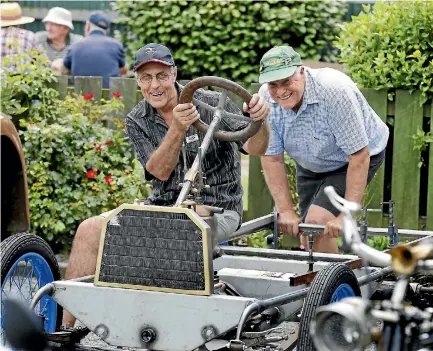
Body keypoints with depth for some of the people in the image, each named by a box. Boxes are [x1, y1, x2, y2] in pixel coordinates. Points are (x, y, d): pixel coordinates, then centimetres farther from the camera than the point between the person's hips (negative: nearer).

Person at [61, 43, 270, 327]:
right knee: (91, 229, -13)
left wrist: (259, 120, -36)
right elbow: (160, 171, -12)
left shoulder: (212, 104, -6)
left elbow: (255, 148, -14)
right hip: (164, 206, 4)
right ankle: (67, 327, -11)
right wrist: (178, 128, -28)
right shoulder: (137, 122, 3)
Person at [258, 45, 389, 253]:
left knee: (318, 222, -22)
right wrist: (286, 211, -18)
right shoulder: (266, 98, -23)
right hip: (310, 165, 5)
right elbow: (272, 159, -14)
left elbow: (359, 156, -34)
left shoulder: (335, 91, -38)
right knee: (307, 236, 5)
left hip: (356, 157, -5)